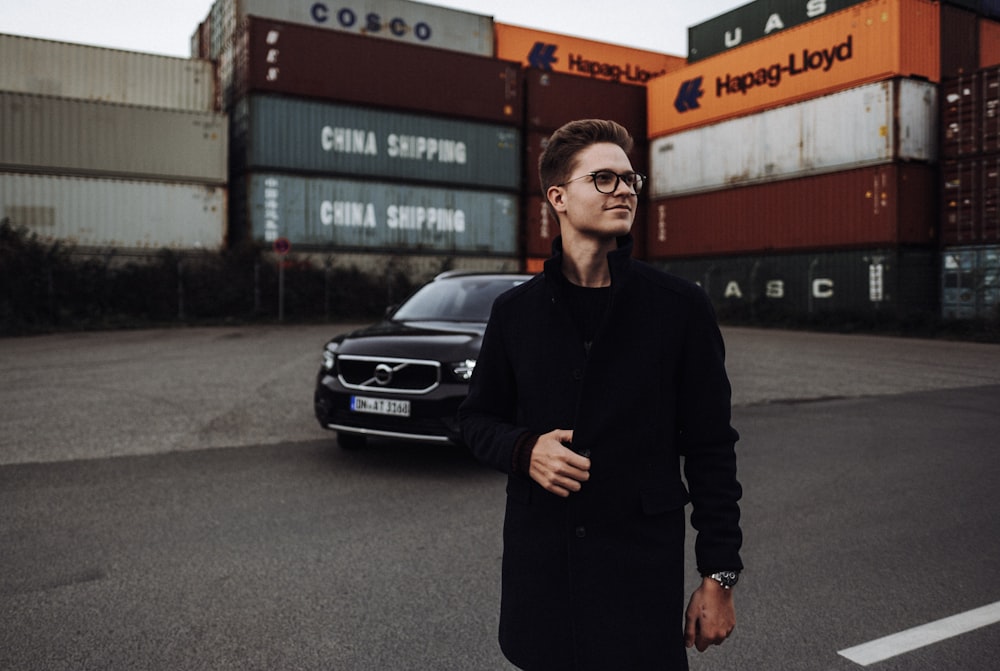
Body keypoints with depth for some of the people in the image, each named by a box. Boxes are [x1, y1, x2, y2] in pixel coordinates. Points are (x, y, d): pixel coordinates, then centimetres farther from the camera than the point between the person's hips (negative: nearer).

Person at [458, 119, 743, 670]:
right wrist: (524, 450, -11)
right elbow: (477, 418, 12)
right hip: (537, 561, 2)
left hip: (644, 566, -2)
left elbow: (710, 449, -2)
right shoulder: (516, 310, 2)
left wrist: (718, 576, -3)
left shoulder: (681, 307, -4)